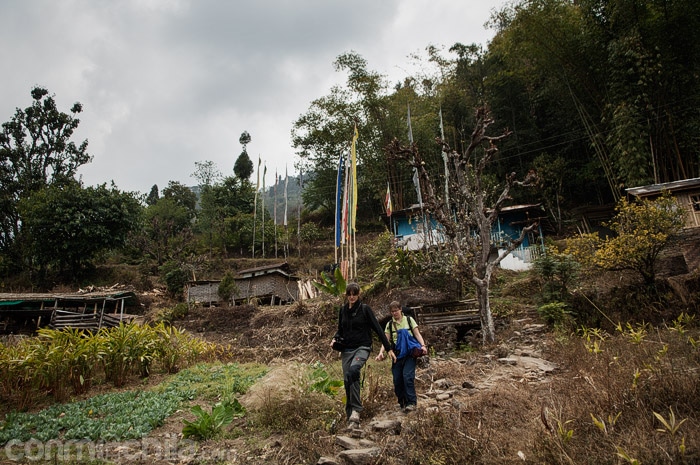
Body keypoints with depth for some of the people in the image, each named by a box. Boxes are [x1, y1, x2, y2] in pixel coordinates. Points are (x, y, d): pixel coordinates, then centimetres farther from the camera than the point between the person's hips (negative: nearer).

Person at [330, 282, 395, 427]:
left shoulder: (365, 309, -3)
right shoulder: (343, 310, 11)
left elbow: (377, 328, -3)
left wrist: (388, 348, -5)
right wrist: (335, 339, 0)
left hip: (362, 347, -5)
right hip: (347, 349, 5)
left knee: (353, 370, -32)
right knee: (347, 381, -1)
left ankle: (355, 410, -28)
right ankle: (351, 415, 11)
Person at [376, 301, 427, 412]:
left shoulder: (409, 320, 4)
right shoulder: (389, 324, 8)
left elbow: (417, 334, 1)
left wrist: (423, 345, -16)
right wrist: (381, 352, -13)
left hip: (409, 354, -3)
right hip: (396, 355, 3)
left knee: (408, 376, -17)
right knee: (397, 380, 1)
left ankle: (411, 402, -9)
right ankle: (402, 403, 15)